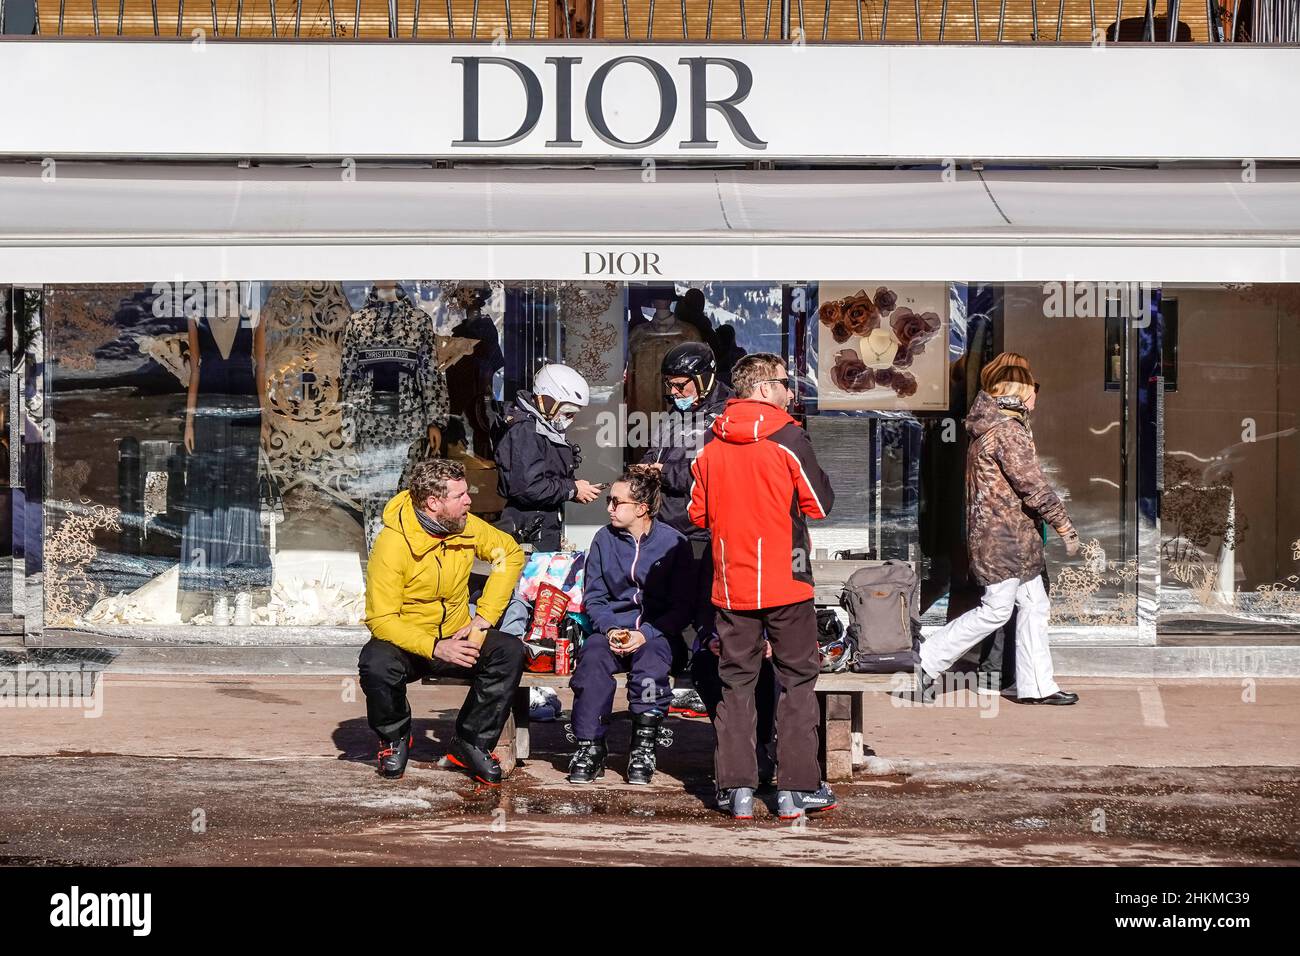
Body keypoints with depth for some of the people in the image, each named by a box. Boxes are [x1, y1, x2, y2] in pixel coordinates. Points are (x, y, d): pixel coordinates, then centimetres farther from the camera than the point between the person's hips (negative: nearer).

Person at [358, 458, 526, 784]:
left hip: (457, 638, 4)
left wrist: (485, 616, -4)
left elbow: (510, 553, 9)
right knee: (376, 663, -36)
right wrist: (435, 648, -33)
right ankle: (395, 739, -3)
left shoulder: (466, 526, -6)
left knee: (510, 651, -23)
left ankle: (472, 744, -7)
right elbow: (381, 619, -21)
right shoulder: (392, 543, -21)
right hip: (406, 643, -4)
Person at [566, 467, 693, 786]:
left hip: (657, 633, -2)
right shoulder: (604, 539, 7)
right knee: (592, 652, -31)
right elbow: (593, 597, 9)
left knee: (651, 653, -36)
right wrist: (609, 629, -11)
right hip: (613, 628, 2)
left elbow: (681, 606, -3)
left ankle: (644, 748, -28)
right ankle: (590, 747, -27)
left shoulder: (673, 543, -2)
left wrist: (646, 633, -18)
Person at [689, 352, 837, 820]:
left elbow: (698, 513, 8)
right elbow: (820, 504, -5)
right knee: (797, 680, 6)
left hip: (731, 584, 4)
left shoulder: (712, 445, 3)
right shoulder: (787, 438, -10)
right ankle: (796, 789, 5)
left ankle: (737, 788, 6)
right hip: (786, 582, -3)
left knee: (736, 683, 9)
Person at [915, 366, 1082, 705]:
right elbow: (1034, 486, -19)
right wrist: (1065, 526, -12)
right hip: (1004, 535, -10)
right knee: (996, 609, -5)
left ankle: (1036, 685, 13)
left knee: (1034, 604, 11)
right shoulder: (1009, 431, -18)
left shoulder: (987, 428, 14)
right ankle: (925, 663, 0)